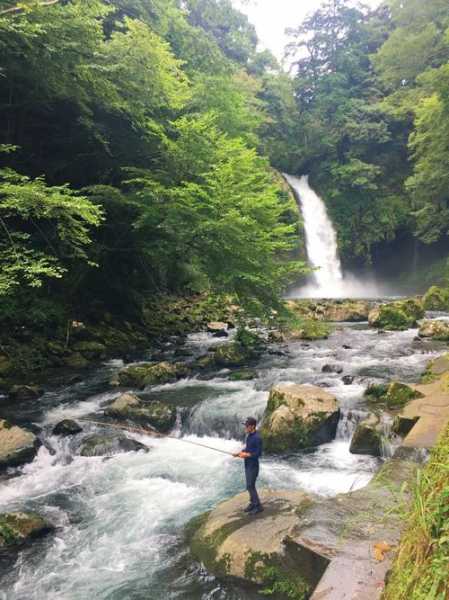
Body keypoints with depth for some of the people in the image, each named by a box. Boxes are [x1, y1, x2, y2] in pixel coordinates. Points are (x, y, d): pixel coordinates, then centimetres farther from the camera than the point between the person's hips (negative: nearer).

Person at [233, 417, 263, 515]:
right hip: (247, 464, 9)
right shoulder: (249, 435, 5)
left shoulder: (257, 438, -23)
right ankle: (252, 503, 29)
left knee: (250, 486, -4)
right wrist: (240, 452, 2)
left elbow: (258, 453, -22)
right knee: (249, 485, 16)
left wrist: (246, 455, -20)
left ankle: (258, 506, 7)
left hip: (253, 465, -9)